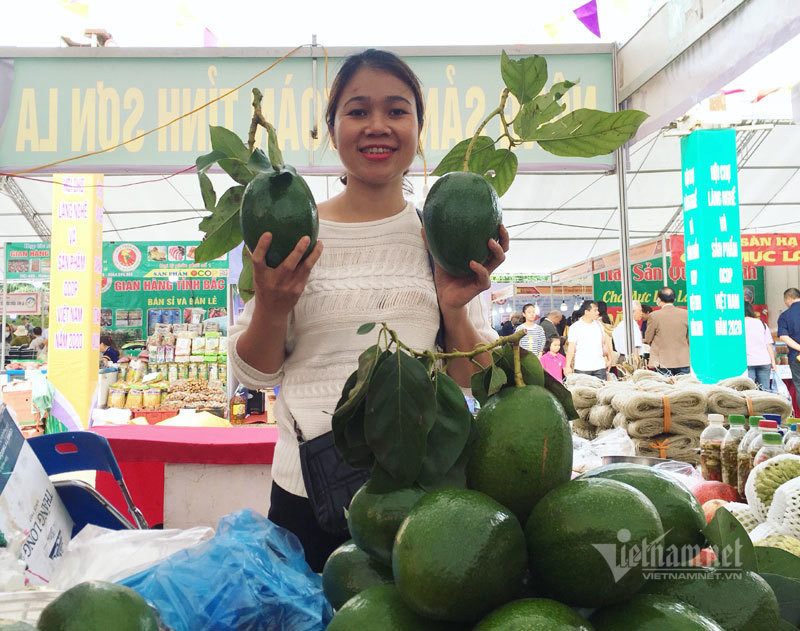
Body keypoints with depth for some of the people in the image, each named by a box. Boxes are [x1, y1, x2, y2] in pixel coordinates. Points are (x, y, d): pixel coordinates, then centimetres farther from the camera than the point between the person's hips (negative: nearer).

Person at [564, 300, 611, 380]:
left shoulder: (598, 325, 13)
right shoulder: (575, 327, -2)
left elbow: (603, 343, 20)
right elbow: (571, 349, -5)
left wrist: (609, 359, 16)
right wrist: (568, 366, -12)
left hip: (599, 367, 4)